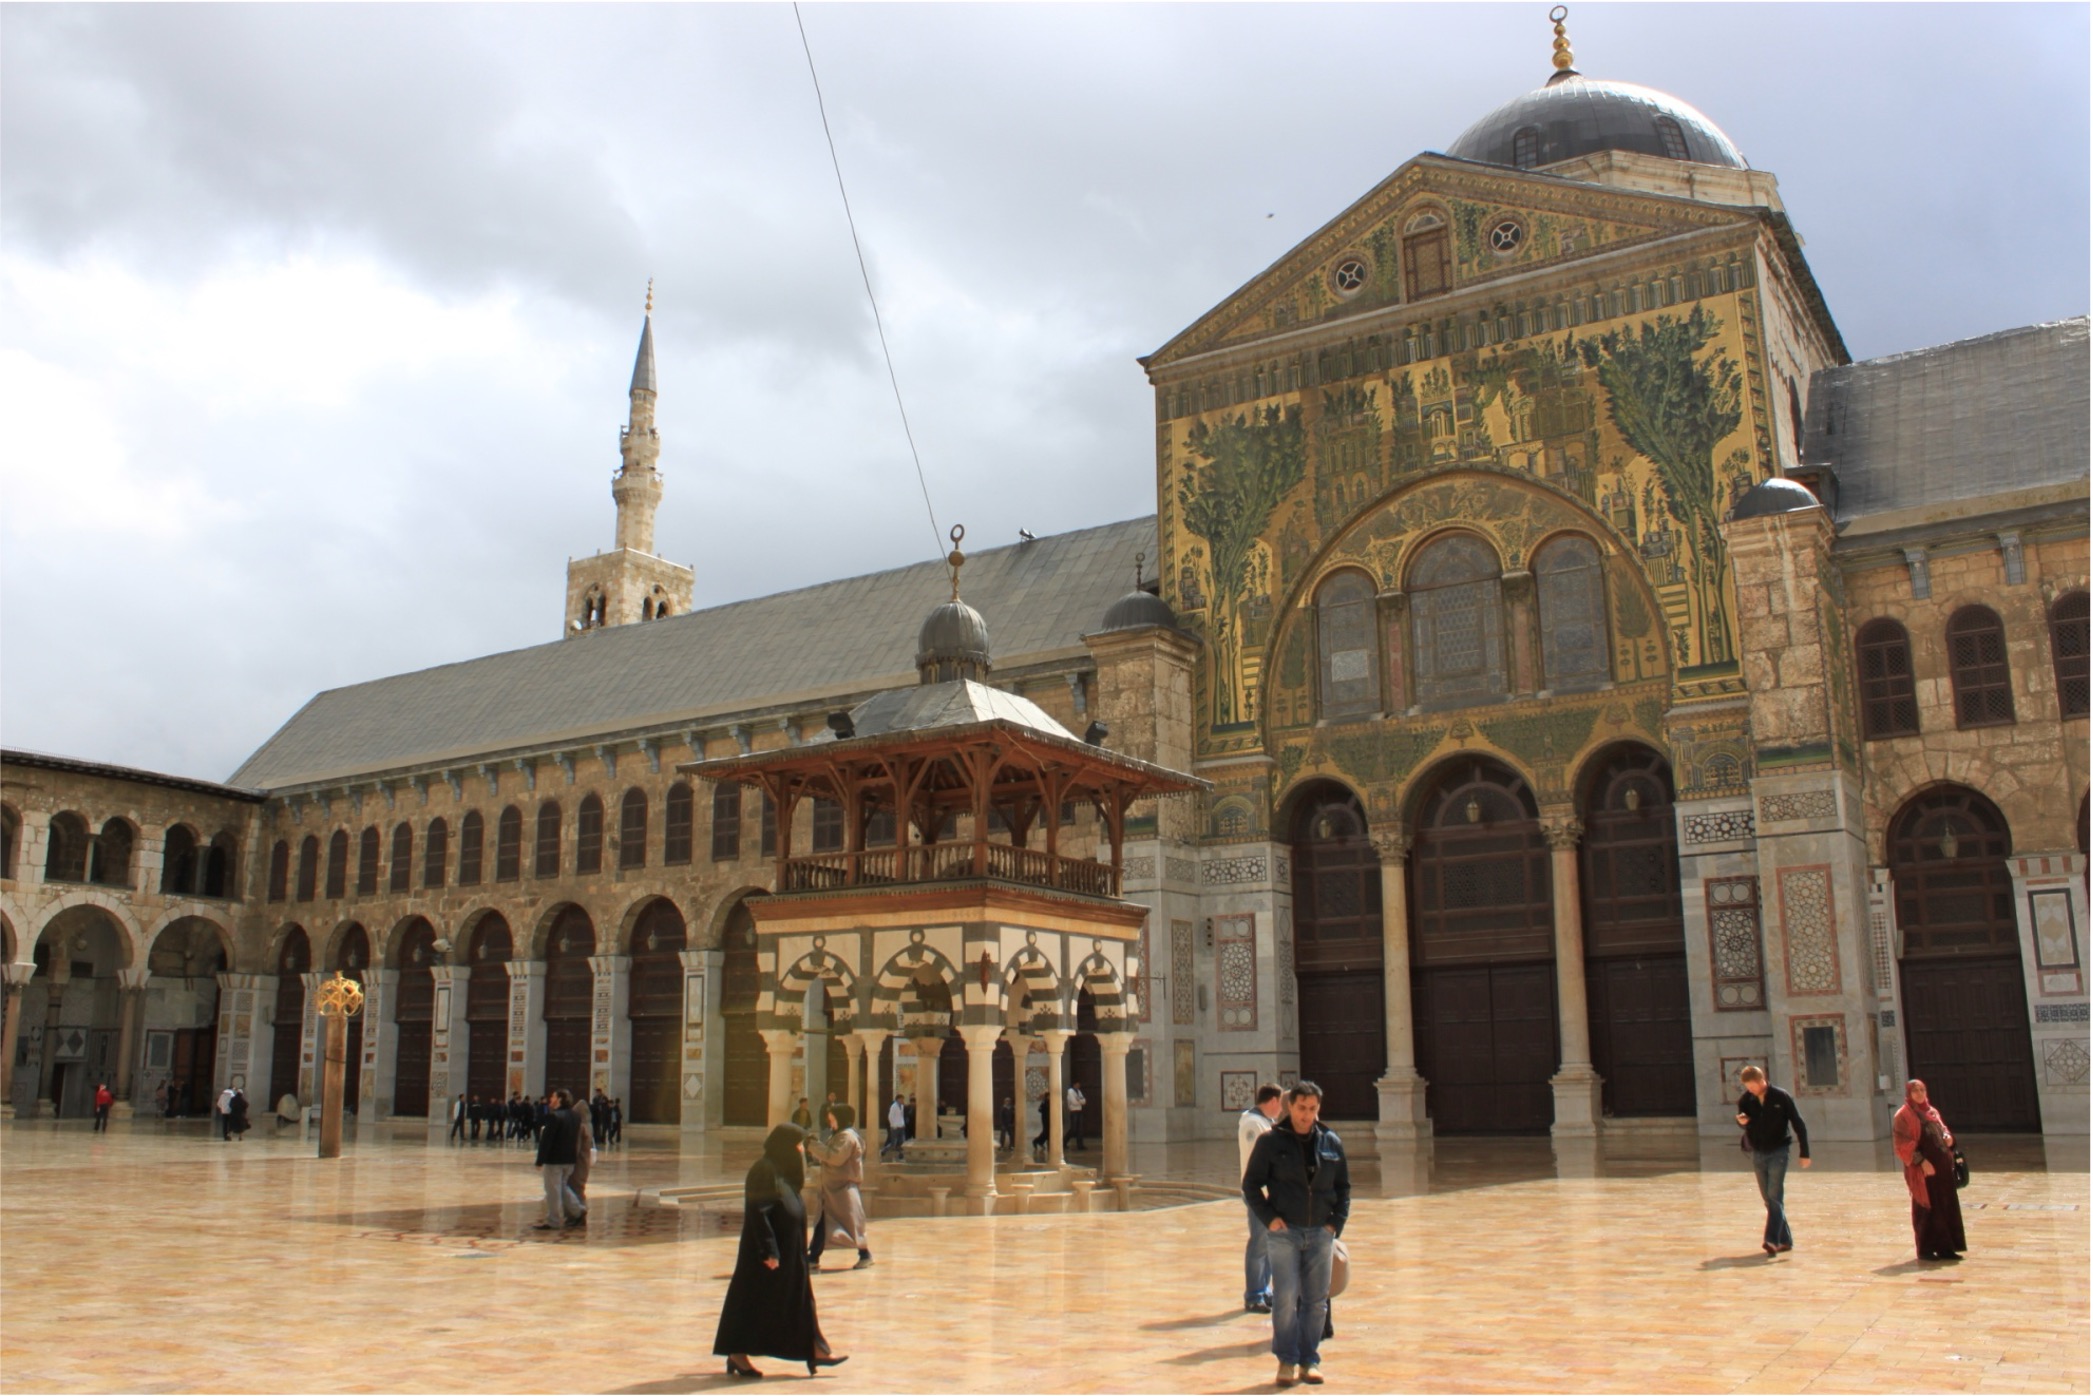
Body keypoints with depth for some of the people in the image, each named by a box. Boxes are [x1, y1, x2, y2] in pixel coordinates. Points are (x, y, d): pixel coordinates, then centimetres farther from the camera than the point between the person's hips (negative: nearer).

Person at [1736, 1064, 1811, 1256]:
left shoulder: (1781, 1097, -10)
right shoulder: (1745, 1099, 0)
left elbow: (1798, 1124, -4)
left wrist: (1805, 1153, -5)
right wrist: (1741, 1120, -19)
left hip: (1778, 1153, -4)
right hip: (1758, 1154, 4)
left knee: (1775, 1197, -13)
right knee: (1769, 1199, 8)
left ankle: (1772, 1240, -21)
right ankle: (1785, 1240, 17)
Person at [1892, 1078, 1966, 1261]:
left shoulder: (1932, 1111, 15)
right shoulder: (1904, 1115, -7)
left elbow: (1943, 1129, 22)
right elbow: (1903, 1143, -13)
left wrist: (1948, 1137, -2)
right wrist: (1922, 1161, -21)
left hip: (1942, 1166, 7)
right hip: (1922, 1170, -7)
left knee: (1947, 1206, 7)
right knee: (1926, 1208, -2)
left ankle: (1945, 1247, 15)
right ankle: (1925, 1249, 6)